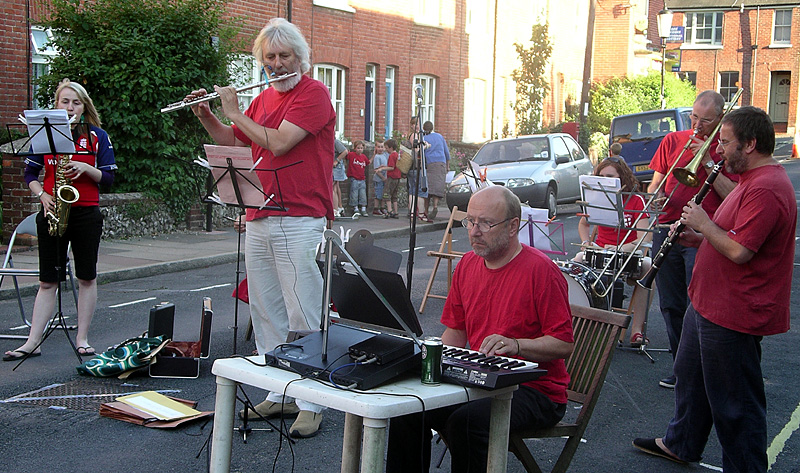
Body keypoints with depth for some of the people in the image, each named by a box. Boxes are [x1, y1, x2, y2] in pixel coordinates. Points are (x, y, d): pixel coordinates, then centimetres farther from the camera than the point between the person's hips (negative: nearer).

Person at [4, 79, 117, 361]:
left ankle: (82, 338, 13)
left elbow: (108, 177, 1)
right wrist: (42, 195, -8)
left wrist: (86, 168, -17)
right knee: (48, 280, 2)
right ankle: (33, 342, 5)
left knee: (87, 277, 3)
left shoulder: (97, 136, 3)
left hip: (86, 213, -1)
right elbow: (30, 174, 9)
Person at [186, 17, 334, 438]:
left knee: (303, 316, -5)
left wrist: (234, 112, -6)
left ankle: (312, 403, 2)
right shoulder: (262, 99, 17)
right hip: (258, 221, 8)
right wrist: (206, 117, 8)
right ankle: (279, 394, 21)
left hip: (299, 222, -8)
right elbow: (232, 143, 23)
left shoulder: (313, 92, -6)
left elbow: (278, 143, -17)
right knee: (265, 311, 10)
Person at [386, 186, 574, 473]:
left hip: (535, 390, -6)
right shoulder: (467, 265, 10)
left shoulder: (541, 270, -13)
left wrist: (516, 345, -28)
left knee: (466, 421, -32)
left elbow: (564, 344, -14)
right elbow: (455, 331, 17)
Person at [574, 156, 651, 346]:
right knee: (578, 261, -27)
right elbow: (583, 224, 21)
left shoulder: (636, 200, -7)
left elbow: (645, 237, -18)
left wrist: (622, 248, -36)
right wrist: (586, 242, -1)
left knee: (648, 269, -33)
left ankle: (637, 330, -25)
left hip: (628, 253, -3)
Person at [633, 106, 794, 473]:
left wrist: (703, 224, -15)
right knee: (691, 375, 26)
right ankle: (681, 444, 44)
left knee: (734, 400, 1)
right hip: (708, 303, 12)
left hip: (733, 316, -12)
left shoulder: (767, 189, -24)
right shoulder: (753, 180, 12)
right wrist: (700, 238, 6)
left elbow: (739, 251, -29)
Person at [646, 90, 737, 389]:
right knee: (671, 306, 9)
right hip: (667, 230, 5)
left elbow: (732, 196, -8)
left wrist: (709, 162, -12)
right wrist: (655, 195, -8)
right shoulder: (672, 141, 14)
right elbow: (655, 183, 15)